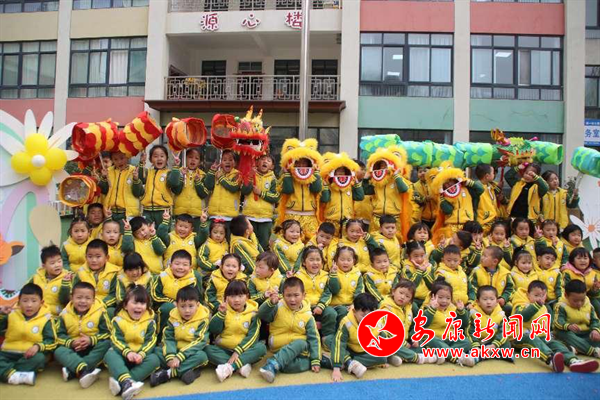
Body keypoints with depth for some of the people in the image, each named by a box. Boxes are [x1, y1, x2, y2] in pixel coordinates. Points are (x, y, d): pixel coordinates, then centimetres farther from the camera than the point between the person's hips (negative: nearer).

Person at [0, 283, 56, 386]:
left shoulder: (45, 319, -1)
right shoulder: (12, 314, 8)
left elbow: (51, 341, -3)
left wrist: (38, 346, -21)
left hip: (30, 355, -2)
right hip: (9, 353, 2)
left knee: (39, 358, -33)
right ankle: (13, 375, -38)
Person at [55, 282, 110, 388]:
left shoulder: (100, 312, -10)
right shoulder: (65, 314, -4)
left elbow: (107, 333, -9)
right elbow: (60, 335, -3)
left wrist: (91, 340, -24)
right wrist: (71, 342, -21)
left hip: (94, 348, -2)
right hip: (73, 349, 2)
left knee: (106, 344, -30)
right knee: (59, 351, -26)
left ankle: (72, 371, -34)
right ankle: (84, 370, -48)